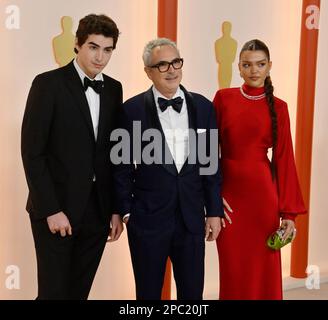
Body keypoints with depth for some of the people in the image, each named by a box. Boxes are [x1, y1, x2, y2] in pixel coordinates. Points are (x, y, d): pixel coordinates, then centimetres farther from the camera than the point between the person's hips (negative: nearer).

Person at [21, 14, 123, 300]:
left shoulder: (113, 89, 8)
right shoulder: (48, 83, -7)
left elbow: (114, 152, 10)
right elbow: (32, 152, -10)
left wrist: (116, 209, 6)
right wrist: (51, 210, -14)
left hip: (98, 209, 5)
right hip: (56, 207, -4)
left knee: (79, 291, 12)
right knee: (54, 291, 2)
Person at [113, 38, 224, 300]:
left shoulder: (203, 107, 3)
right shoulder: (132, 109, -6)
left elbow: (210, 163, 5)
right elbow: (123, 165, -1)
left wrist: (214, 211, 5)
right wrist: (124, 210, -2)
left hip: (192, 218, 3)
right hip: (147, 219, -2)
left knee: (192, 292, 13)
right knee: (148, 292, 13)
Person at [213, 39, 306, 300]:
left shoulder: (278, 107, 1)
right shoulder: (224, 98, 3)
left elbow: (283, 159, -1)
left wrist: (289, 211, -4)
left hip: (263, 192, 0)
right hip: (229, 191, 1)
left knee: (263, 269, 8)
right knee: (233, 271, 9)